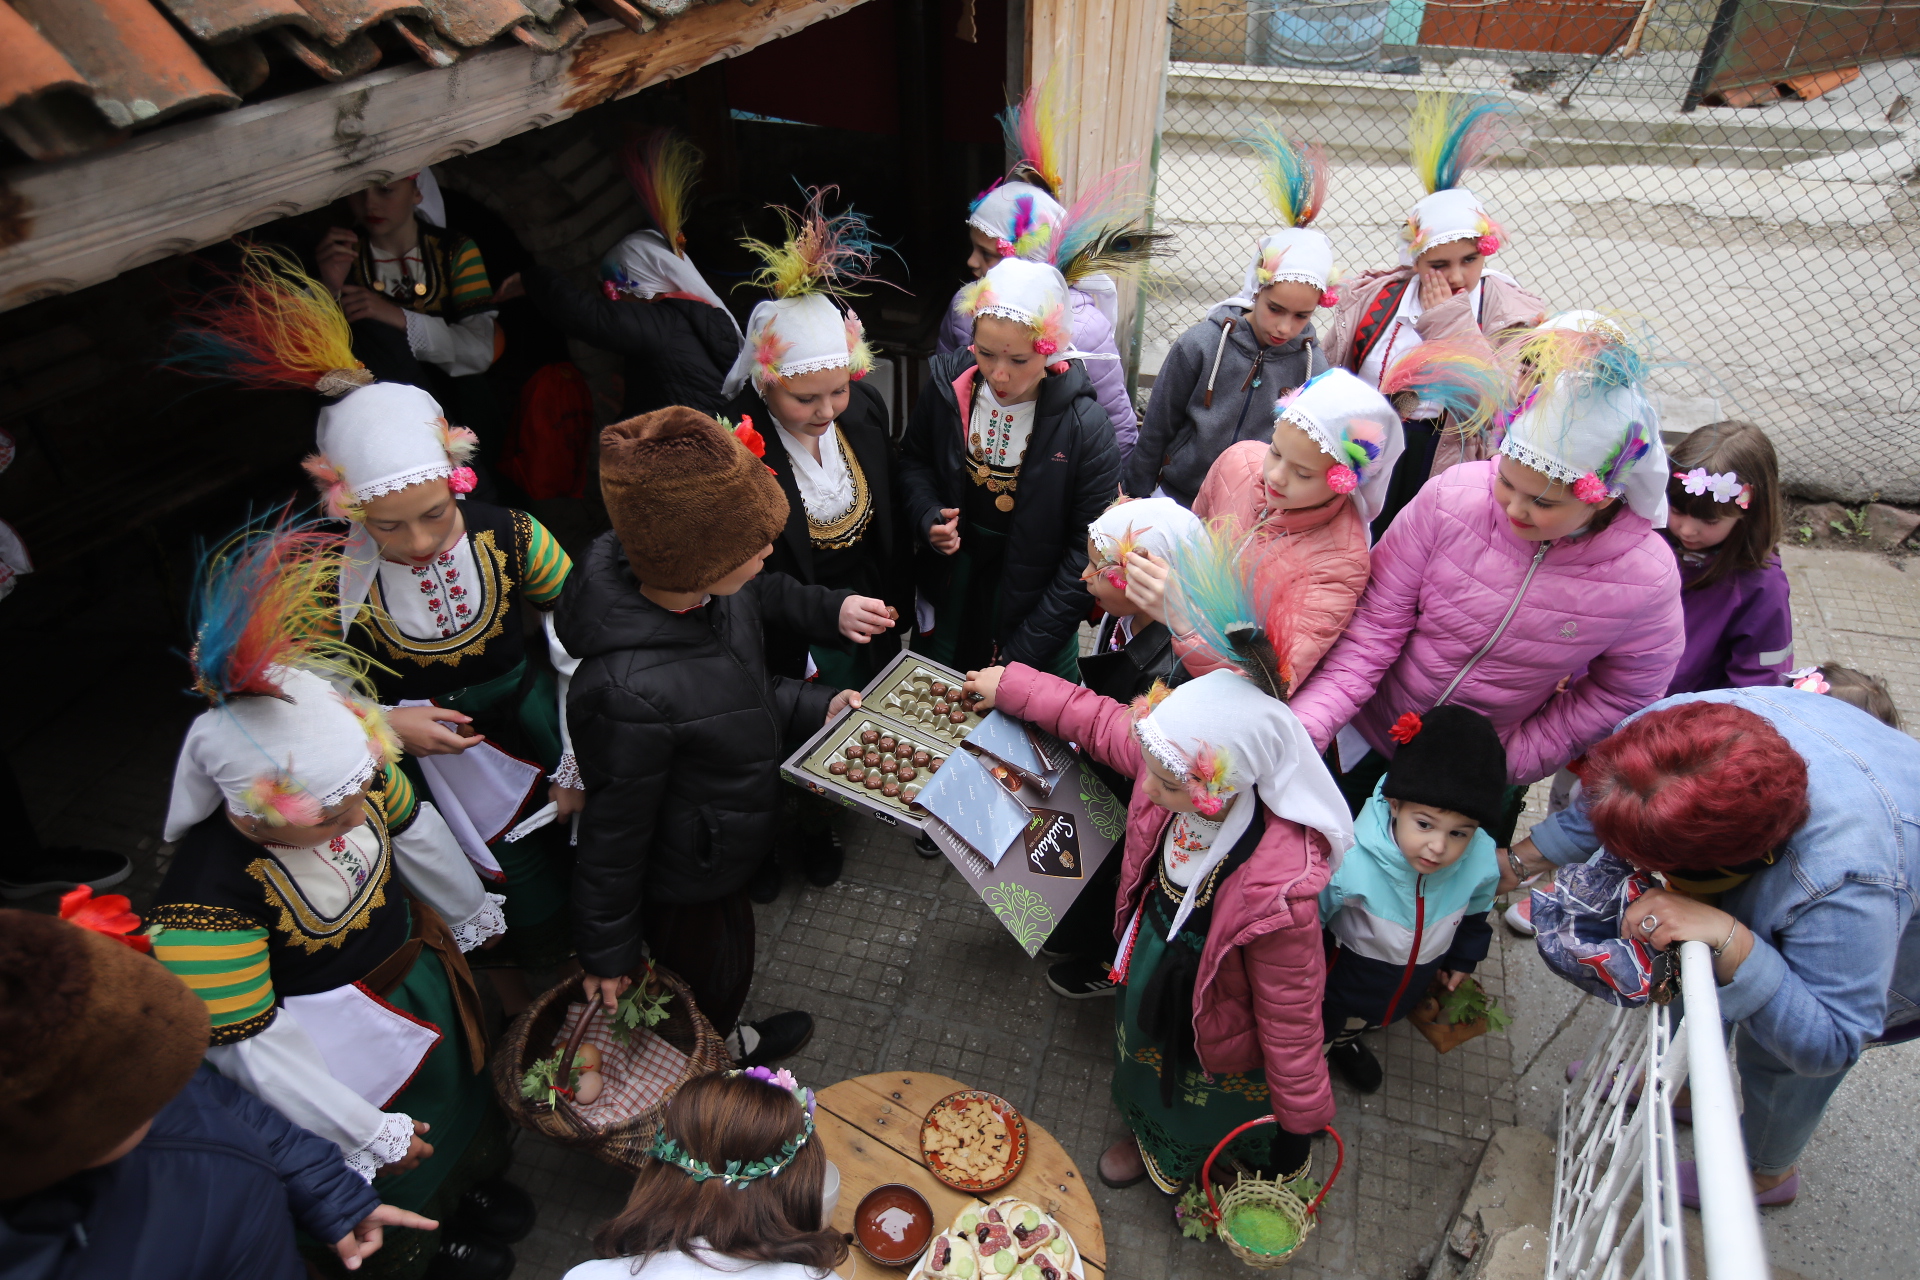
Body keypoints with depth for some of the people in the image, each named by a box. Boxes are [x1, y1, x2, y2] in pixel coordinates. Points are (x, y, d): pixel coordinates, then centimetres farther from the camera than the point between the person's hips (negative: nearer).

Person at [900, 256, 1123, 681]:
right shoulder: (949, 385, -12)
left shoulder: (1083, 426, -22)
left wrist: (1024, 651, -21)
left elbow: (1088, 551, -19)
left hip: (1034, 609, -3)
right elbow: (914, 460, 8)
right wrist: (928, 516, -14)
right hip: (950, 598, 4)